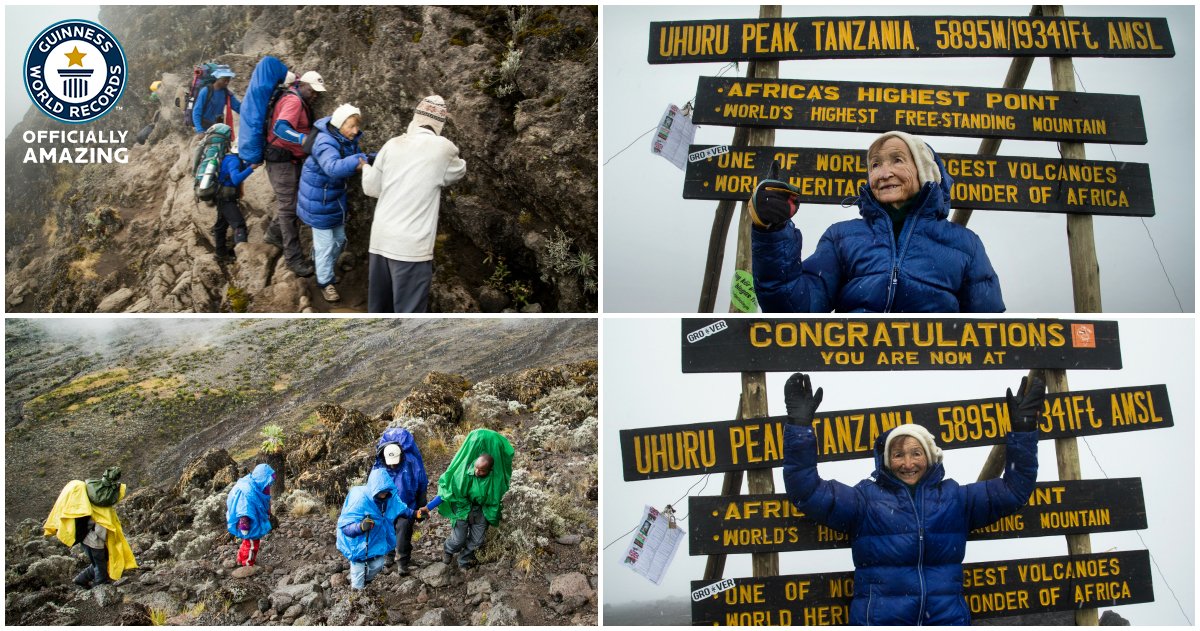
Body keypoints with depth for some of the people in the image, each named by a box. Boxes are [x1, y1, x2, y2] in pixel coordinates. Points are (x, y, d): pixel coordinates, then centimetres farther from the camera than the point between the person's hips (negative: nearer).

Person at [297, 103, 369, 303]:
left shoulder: (349, 140, -1)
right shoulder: (325, 143, -30)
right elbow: (333, 167, -47)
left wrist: (366, 160, -20)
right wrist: (357, 161, -55)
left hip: (336, 196, 9)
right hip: (319, 200, -8)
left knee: (339, 239, 20)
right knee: (325, 243, 0)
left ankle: (323, 265, 44)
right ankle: (325, 282, 17)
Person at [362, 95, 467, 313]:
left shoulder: (393, 144, 5)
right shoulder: (443, 148, -8)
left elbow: (371, 188, 13)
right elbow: (458, 171, 12)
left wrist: (365, 167, 33)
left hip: (380, 239, 6)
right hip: (412, 246, -5)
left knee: (378, 305, 19)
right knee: (408, 312, 1)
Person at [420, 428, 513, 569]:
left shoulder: (495, 479, -24)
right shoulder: (464, 473, -30)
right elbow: (446, 491, -23)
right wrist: (428, 508, -25)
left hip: (481, 511, 2)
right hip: (462, 509, -2)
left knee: (476, 541, 11)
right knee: (459, 540, 4)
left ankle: (464, 562, 38)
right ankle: (448, 550, 40)